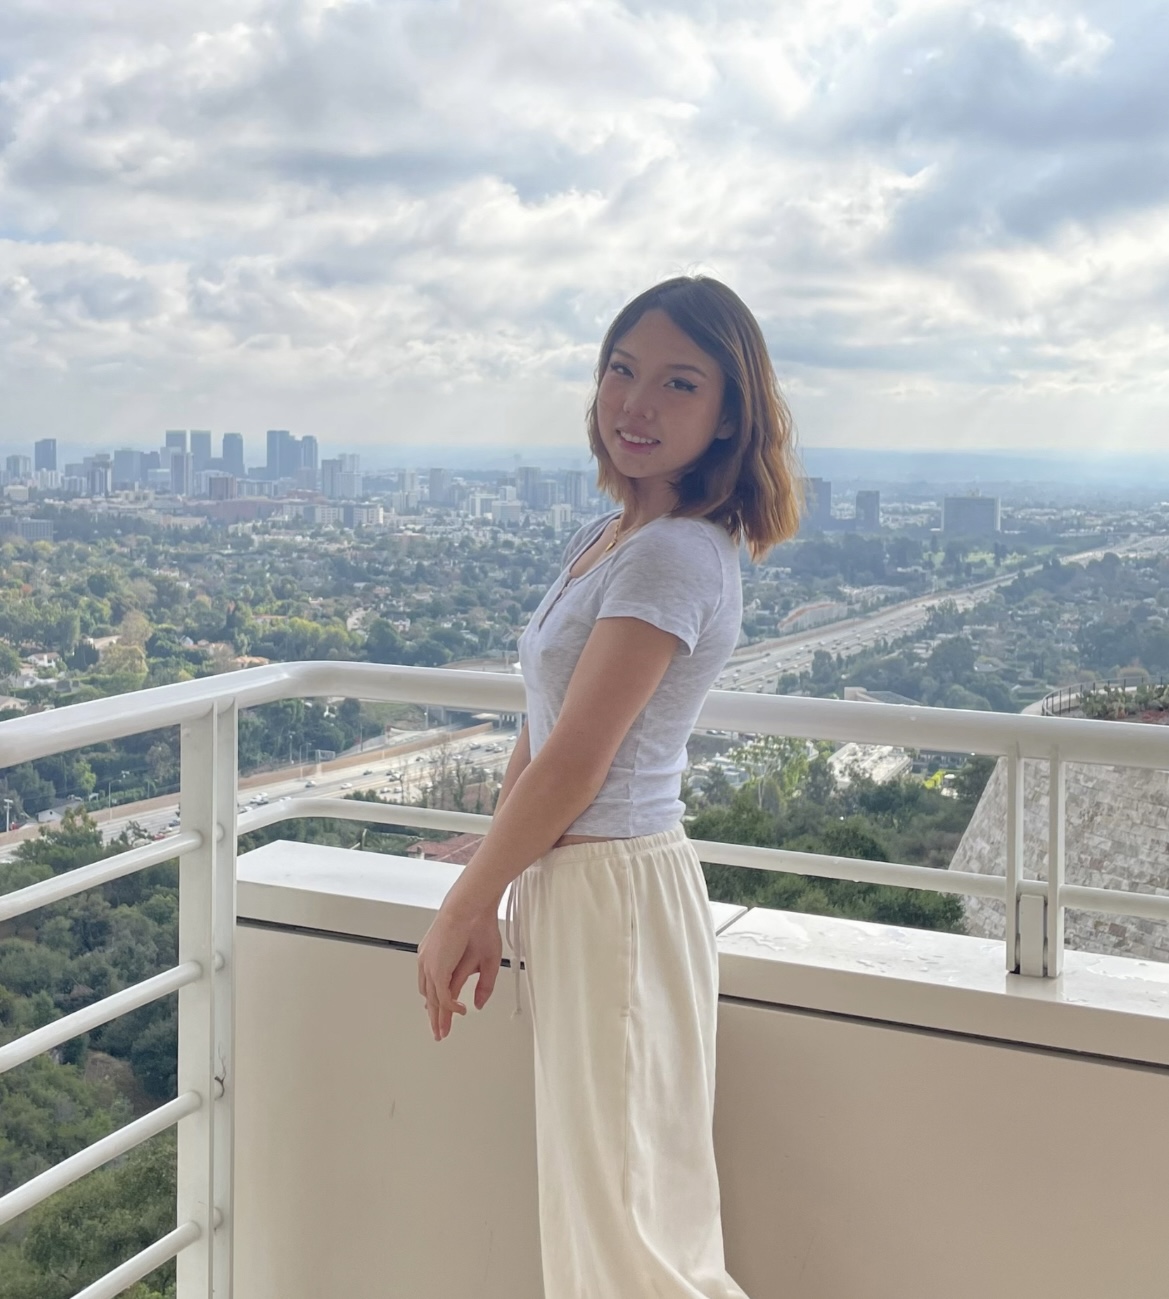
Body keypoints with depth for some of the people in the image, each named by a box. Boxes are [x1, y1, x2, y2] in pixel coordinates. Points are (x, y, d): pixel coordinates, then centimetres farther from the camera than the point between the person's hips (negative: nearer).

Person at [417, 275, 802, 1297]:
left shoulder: (675, 555, -20)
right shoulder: (605, 538, 9)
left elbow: (573, 768, -20)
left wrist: (462, 913, -10)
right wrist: (490, 899, 8)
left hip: (616, 893, -9)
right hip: (562, 884, 9)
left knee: (622, 1205, 5)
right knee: (597, 1192, 19)